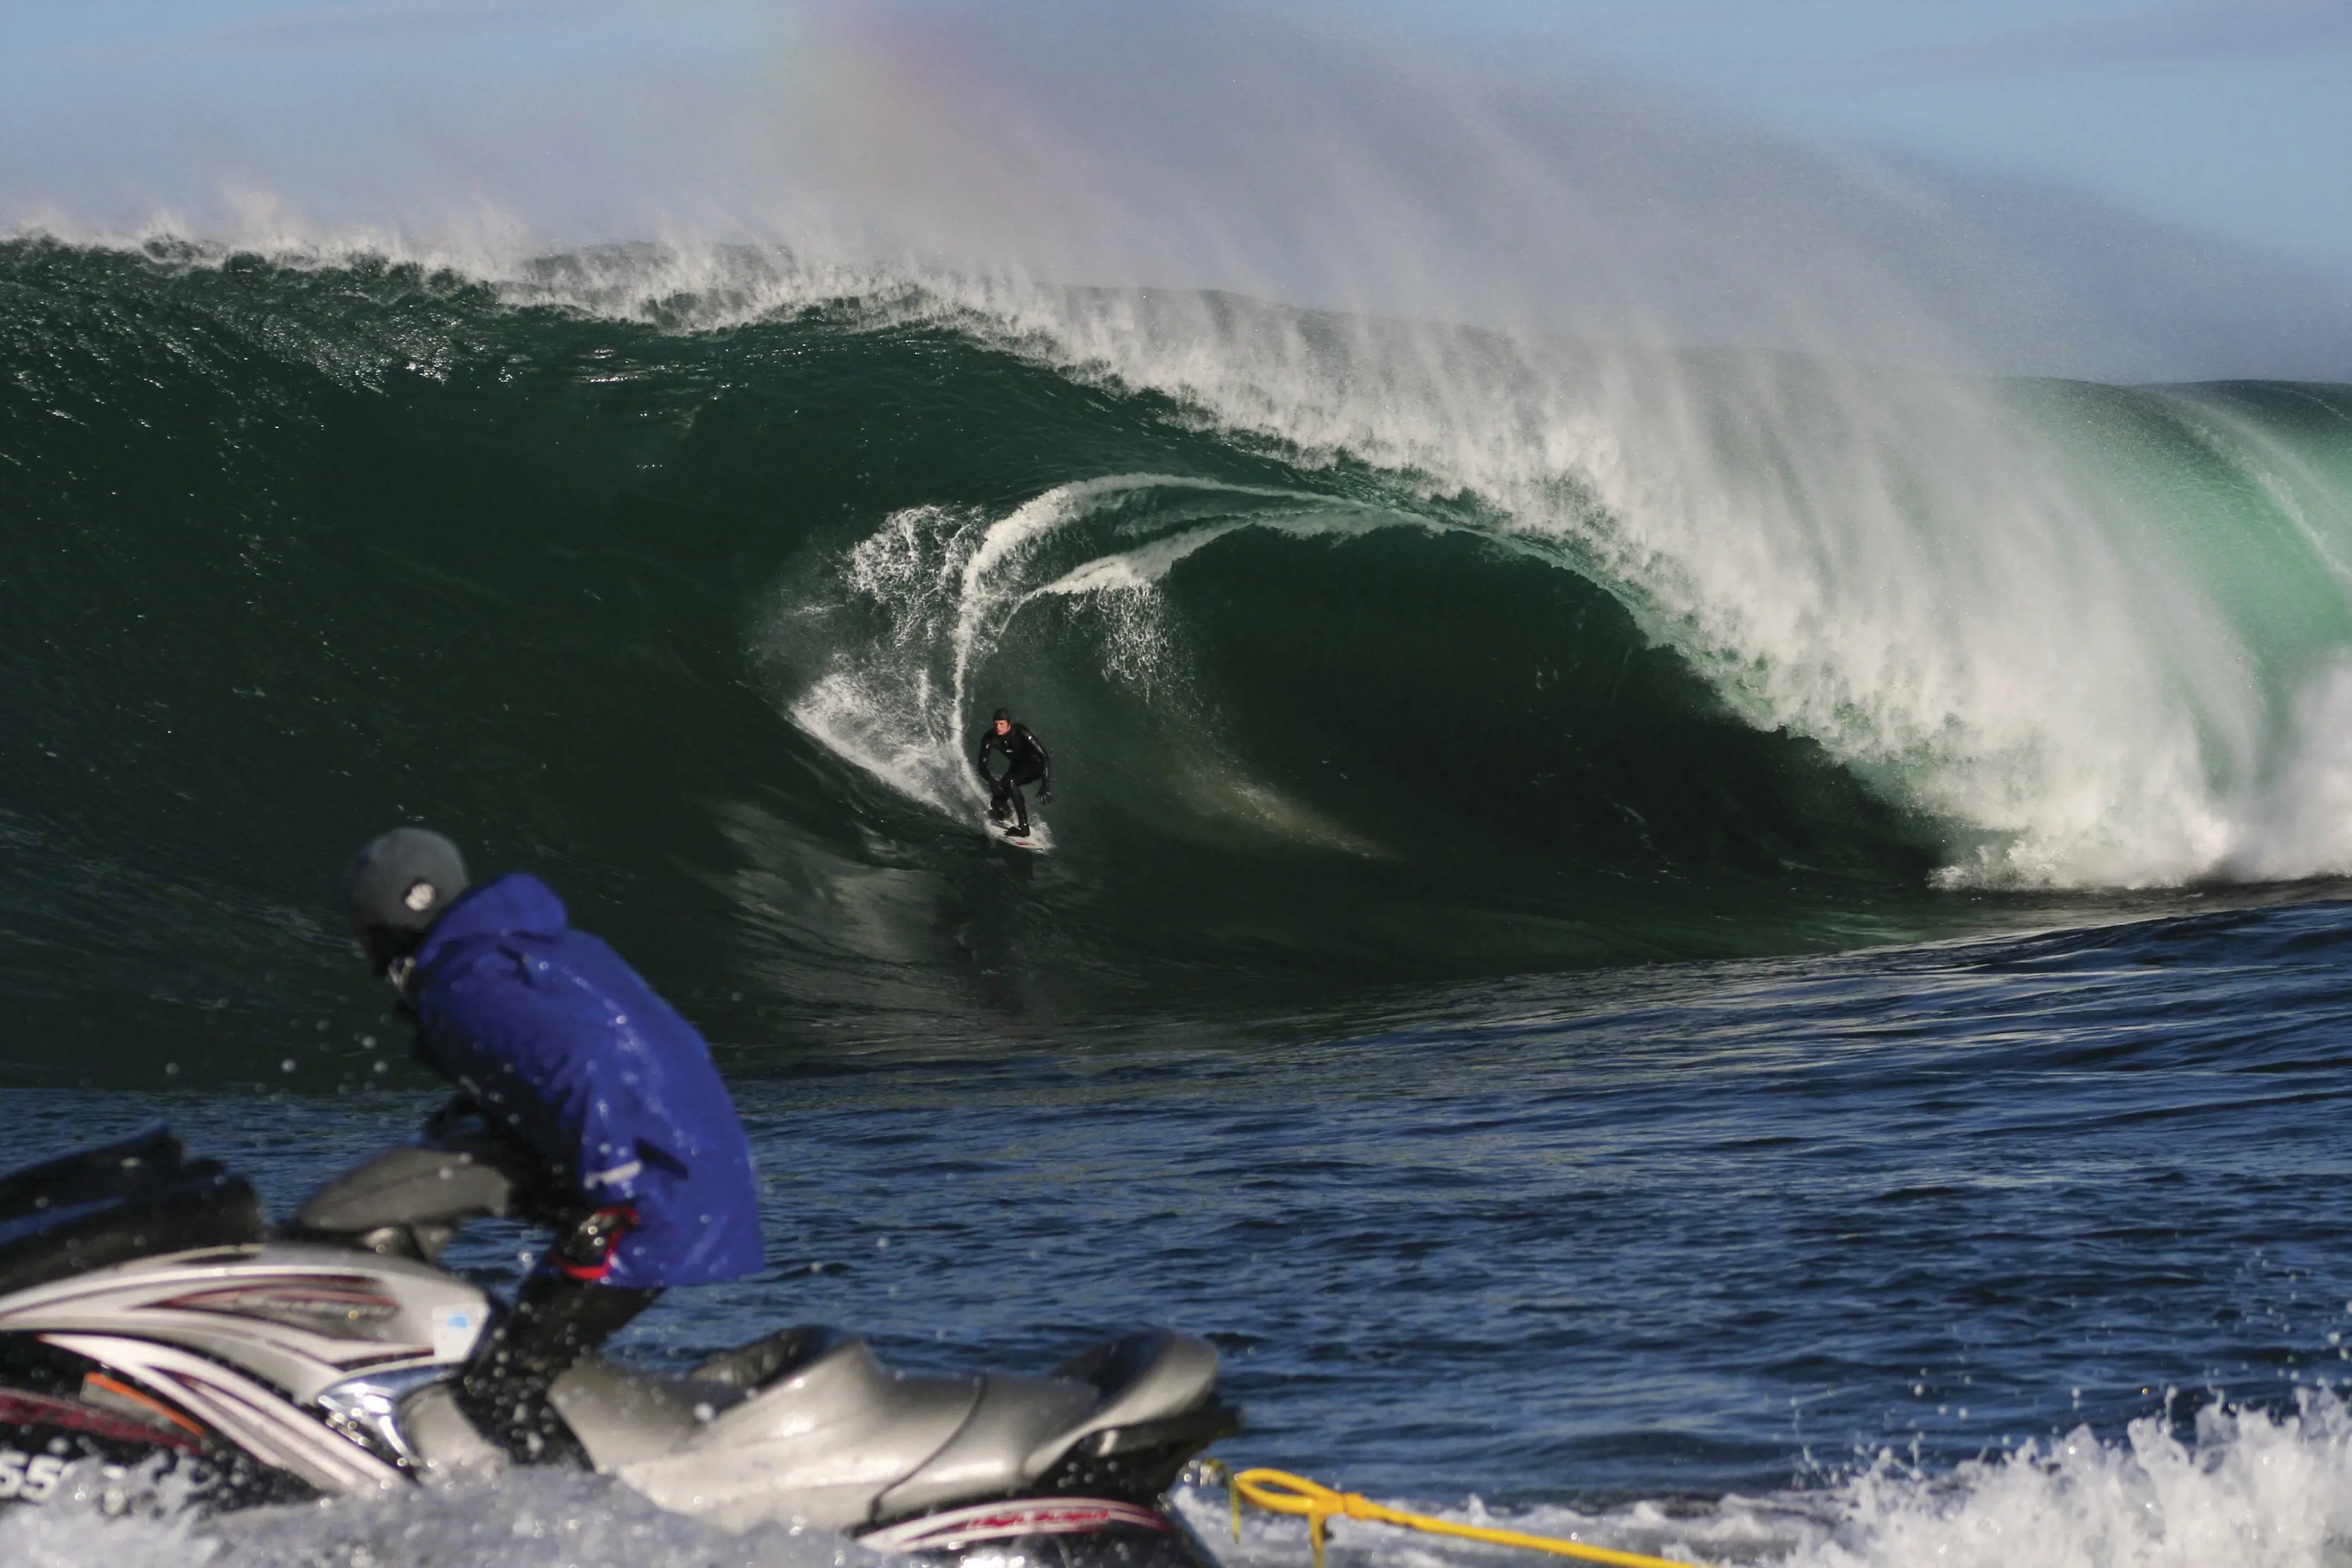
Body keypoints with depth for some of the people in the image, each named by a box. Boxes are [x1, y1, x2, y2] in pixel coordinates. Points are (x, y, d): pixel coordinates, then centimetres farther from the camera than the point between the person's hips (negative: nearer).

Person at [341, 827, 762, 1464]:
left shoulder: (461, 988, -10)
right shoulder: (539, 947, 20)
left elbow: (579, 1069, -27)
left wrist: (601, 1202, -21)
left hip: (651, 1196, -10)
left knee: (498, 1394, -11)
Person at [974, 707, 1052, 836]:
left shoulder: (1021, 733, -32)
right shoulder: (989, 738, -20)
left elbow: (1043, 755, -32)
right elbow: (982, 764, -19)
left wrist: (1046, 784, -41)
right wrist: (991, 781, -39)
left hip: (1036, 764, -5)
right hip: (1018, 765, 5)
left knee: (1010, 781, -31)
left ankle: (1023, 826, -29)